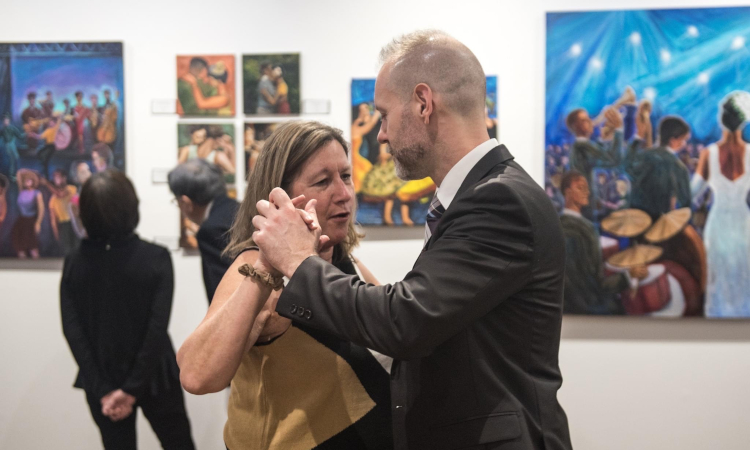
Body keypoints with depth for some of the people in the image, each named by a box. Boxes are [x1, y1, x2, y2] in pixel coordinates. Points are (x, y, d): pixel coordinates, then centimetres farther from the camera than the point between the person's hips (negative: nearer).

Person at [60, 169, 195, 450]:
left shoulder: (74, 263, -5)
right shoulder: (156, 257, -12)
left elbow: (72, 330, -11)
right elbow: (158, 326, -18)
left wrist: (103, 389, -12)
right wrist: (133, 387, -16)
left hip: (102, 383, 2)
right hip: (154, 377, -2)